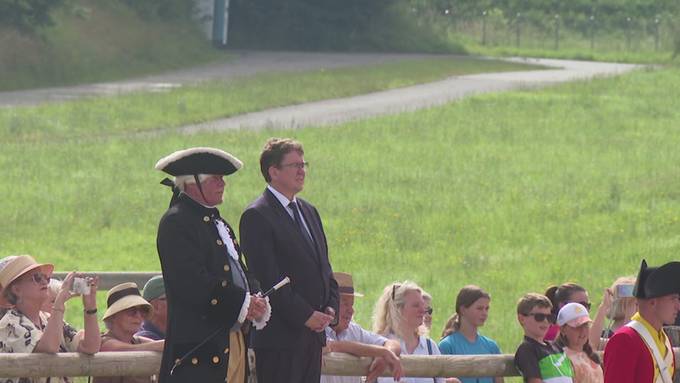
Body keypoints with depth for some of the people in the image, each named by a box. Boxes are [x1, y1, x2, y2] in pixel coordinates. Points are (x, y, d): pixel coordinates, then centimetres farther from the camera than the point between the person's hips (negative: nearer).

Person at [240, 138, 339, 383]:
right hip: (280, 335, -8)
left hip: (313, 333, 8)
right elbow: (267, 277, -15)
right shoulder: (256, 216, -9)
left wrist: (331, 307, 4)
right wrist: (305, 315, -15)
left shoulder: (308, 212, 19)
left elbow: (324, 267, 22)